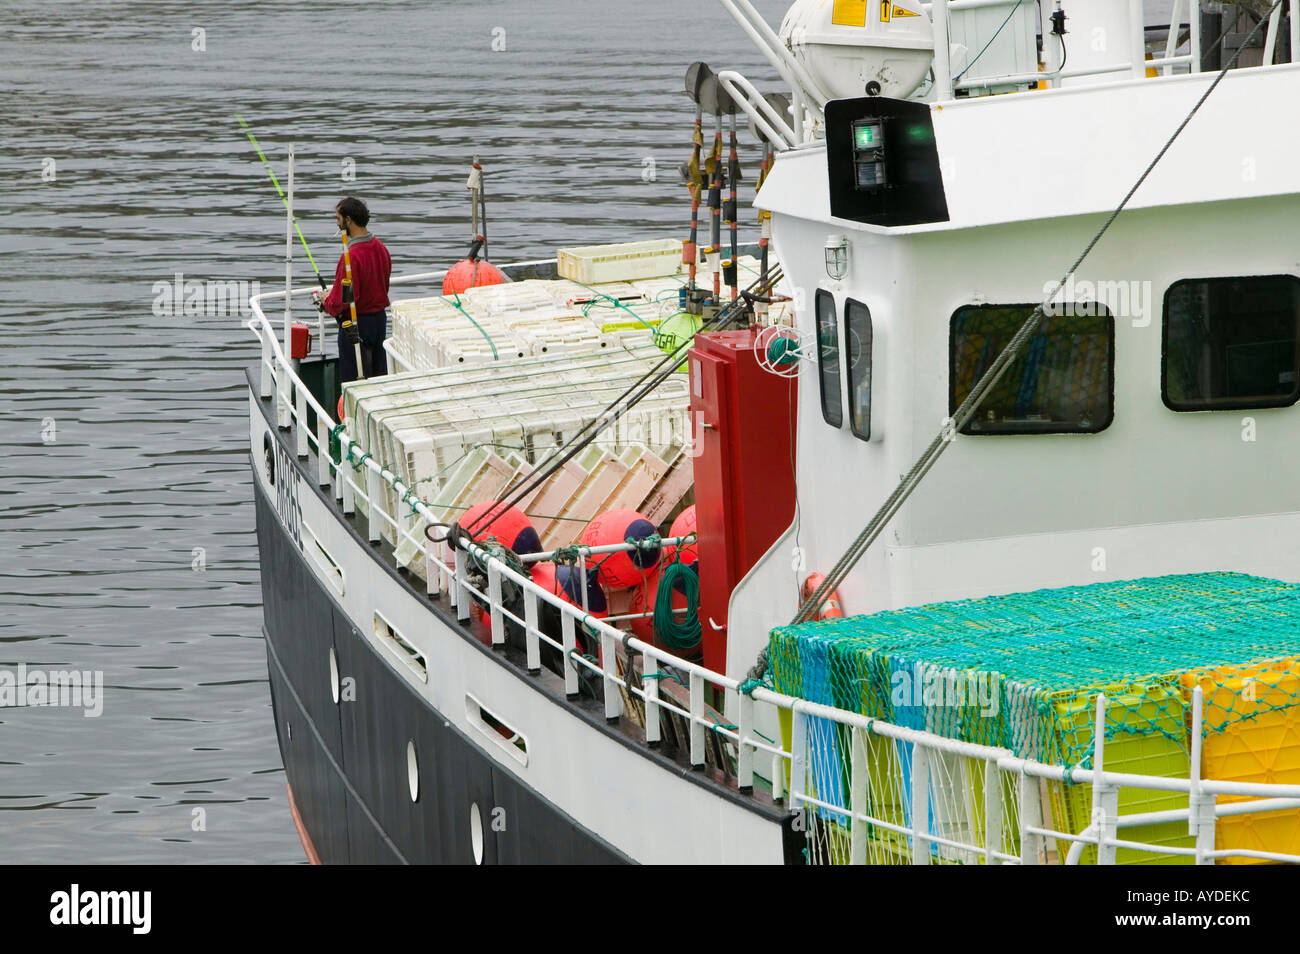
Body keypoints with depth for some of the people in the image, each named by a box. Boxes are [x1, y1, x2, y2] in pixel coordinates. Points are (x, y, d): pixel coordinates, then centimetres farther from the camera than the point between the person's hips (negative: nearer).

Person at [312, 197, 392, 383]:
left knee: (352, 380, 0)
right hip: (380, 319, 8)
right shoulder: (380, 247, 3)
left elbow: (344, 299, -24)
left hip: (356, 324, -8)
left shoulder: (351, 255, -24)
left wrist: (327, 302, -3)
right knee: (379, 374, 15)